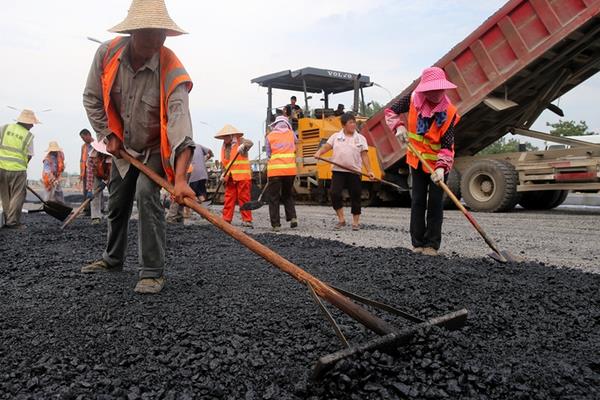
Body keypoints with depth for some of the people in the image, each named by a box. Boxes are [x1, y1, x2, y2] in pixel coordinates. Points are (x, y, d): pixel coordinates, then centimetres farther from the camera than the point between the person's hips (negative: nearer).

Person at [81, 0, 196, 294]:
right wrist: (109, 134, -8)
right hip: (122, 147, 5)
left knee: (147, 193, -24)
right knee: (117, 203, 15)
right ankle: (112, 259, 37)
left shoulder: (171, 70, -31)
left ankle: (153, 272, -13)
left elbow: (180, 121, -44)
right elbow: (92, 99, -3)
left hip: (156, 148, -4)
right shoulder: (107, 53, -19)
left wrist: (180, 178, -55)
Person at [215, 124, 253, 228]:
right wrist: (224, 173, 5)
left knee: (244, 198, -3)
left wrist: (243, 146, -45)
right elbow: (224, 162, 20)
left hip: (242, 176, -6)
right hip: (230, 178, 6)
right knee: (228, 199, 7)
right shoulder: (224, 147, 16)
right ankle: (226, 219, 14)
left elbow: (250, 143, -23)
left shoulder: (239, 141, -3)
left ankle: (247, 220, 1)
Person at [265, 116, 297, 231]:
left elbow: (269, 155, 8)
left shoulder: (270, 136, 7)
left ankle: (276, 224, 3)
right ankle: (292, 217, 6)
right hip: (290, 169, 2)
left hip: (275, 170, -2)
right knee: (288, 195, 20)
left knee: (273, 198, 6)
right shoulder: (291, 134, 12)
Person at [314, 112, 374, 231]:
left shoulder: (361, 138, 6)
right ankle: (341, 219, 5)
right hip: (338, 171, 0)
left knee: (355, 196, 4)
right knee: (335, 193, -12)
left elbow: (364, 155, 1)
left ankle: (356, 222, 18)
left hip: (354, 172, 0)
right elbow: (326, 147, 3)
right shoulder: (335, 136, 10)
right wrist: (319, 152, -19)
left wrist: (369, 170, -9)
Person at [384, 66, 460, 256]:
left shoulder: (449, 112, -19)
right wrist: (398, 127, -17)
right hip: (417, 160, 3)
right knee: (418, 202, 5)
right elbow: (390, 111, 2)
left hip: (439, 164, -2)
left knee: (435, 204, 0)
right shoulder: (413, 99, -13)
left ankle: (432, 244, 8)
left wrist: (441, 167, -35)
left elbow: (447, 146, -21)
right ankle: (418, 243, 14)